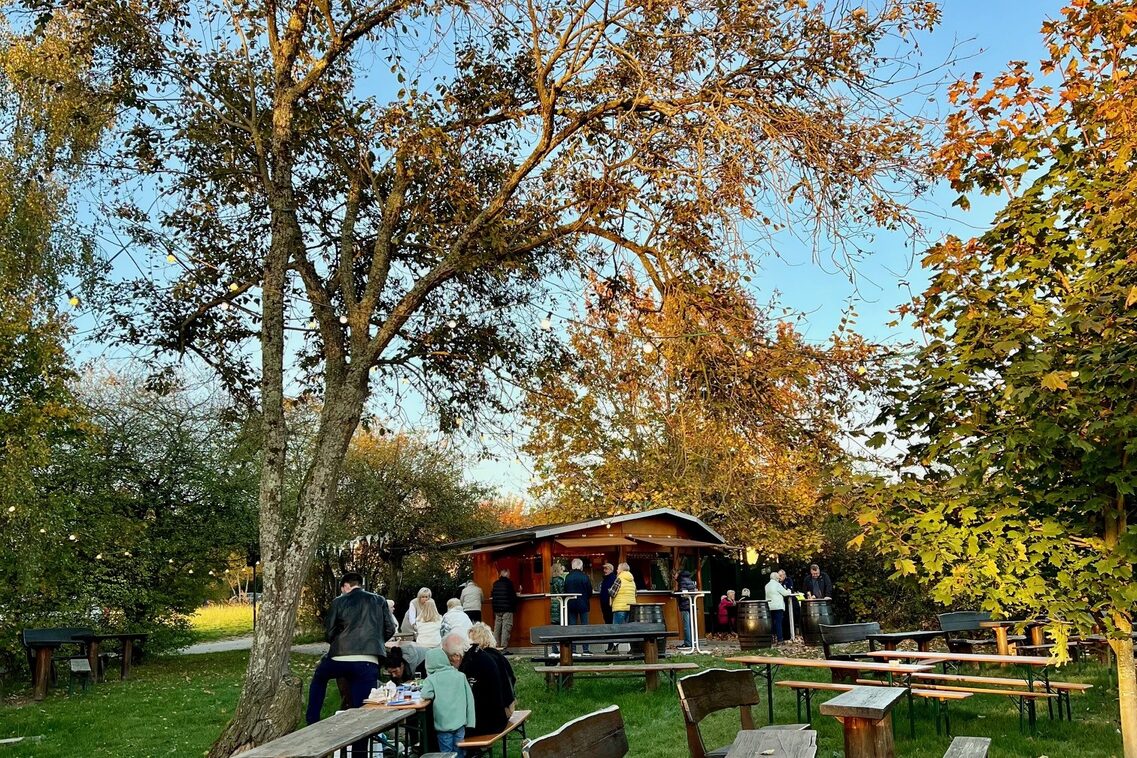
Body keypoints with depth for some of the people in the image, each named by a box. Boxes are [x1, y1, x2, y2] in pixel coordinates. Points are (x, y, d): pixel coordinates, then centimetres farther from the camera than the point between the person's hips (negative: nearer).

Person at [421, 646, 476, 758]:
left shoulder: (431, 679, -6)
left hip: (443, 724, -2)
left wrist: (436, 694, 2)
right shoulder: (460, 676, 2)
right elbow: (469, 699, 2)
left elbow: (425, 695, -21)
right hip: (459, 722, 2)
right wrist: (470, 722, 7)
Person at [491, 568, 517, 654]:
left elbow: (492, 597, 13)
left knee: (497, 629, 10)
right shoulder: (509, 582, -6)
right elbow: (514, 596, -5)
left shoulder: (495, 584, 9)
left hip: (497, 610, 6)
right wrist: (514, 605, 12)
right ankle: (504, 649, -12)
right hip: (507, 609, -6)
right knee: (506, 628, -6)